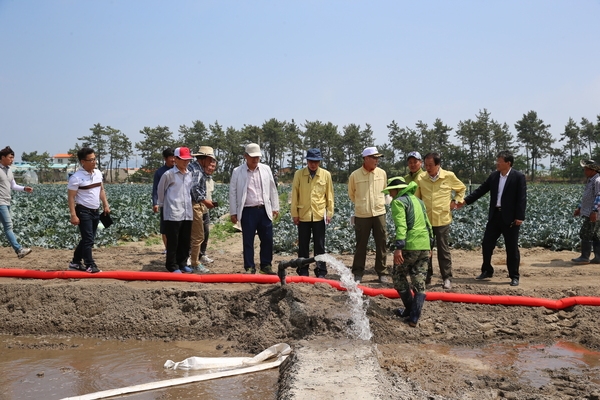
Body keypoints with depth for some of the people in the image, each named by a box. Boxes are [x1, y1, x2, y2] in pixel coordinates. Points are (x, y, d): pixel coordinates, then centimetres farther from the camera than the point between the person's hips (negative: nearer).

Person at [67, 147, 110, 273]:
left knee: (88, 239, 13)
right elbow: (71, 197, -14)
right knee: (88, 239, -7)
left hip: (95, 211, 8)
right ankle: (90, 265, 1)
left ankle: (75, 263, 25)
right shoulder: (76, 177, -15)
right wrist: (73, 215, -19)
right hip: (83, 211, -8)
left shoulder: (98, 173, 6)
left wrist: (106, 205, 9)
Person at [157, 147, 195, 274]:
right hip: (173, 214, -6)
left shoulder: (189, 174, 9)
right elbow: (161, 190, 2)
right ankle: (172, 266, 9)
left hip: (188, 214, 6)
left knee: (185, 240, 12)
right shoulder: (169, 174, -8)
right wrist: (162, 204, 10)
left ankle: (182, 263, 24)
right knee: (173, 241, 1)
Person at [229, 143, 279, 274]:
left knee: (267, 239, 5)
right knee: (248, 241, 3)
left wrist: (275, 208, 8)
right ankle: (249, 267, 12)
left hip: (264, 210, 3)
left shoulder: (266, 169, 7)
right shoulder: (237, 172, 0)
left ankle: (266, 265, 17)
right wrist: (233, 212, -1)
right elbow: (233, 193, 1)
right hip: (248, 211, -2)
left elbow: (272, 189, 11)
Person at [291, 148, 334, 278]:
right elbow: (294, 195, 2)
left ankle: (321, 272, 12)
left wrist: (329, 213, 2)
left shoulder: (326, 174, 1)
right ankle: (303, 272, 15)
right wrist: (294, 214, 0)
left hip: (319, 215, 0)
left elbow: (329, 195, 5)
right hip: (303, 215, 0)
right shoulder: (299, 174, 0)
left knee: (320, 246, 6)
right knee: (303, 246, 7)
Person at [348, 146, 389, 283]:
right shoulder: (355, 175, -7)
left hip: (379, 213, 2)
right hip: (362, 215, -2)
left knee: (381, 244, 5)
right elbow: (351, 194, 9)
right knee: (361, 245, 6)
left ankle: (382, 273, 15)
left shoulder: (382, 173, 1)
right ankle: (358, 273, 16)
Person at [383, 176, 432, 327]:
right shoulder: (418, 200, 20)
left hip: (409, 246, -7)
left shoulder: (398, 201, -4)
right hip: (424, 246, 7)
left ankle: (410, 309, 18)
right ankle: (414, 317, 3)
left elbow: (401, 226, -17)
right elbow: (427, 223, 22)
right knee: (419, 282, 7)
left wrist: (398, 247, -21)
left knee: (398, 276, 14)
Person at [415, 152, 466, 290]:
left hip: (442, 220, -2)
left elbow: (462, 188, 13)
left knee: (443, 250, 4)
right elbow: (416, 198, 7)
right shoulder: (420, 178, -1)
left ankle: (447, 278, 12)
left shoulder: (449, 176, -4)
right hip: (425, 220, 2)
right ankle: (426, 276, 23)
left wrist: (456, 201, 1)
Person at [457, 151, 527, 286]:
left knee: (512, 248, 2)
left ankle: (514, 276, 13)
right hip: (495, 215, 6)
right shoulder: (493, 176, 7)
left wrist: (520, 217, -17)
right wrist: (466, 201, 3)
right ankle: (487, 271, 26)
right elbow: (481, 190, 10)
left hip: (510, 217, -5)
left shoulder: (518, 177, -9)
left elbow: (522, 198, -12)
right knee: (486, 244, 9)